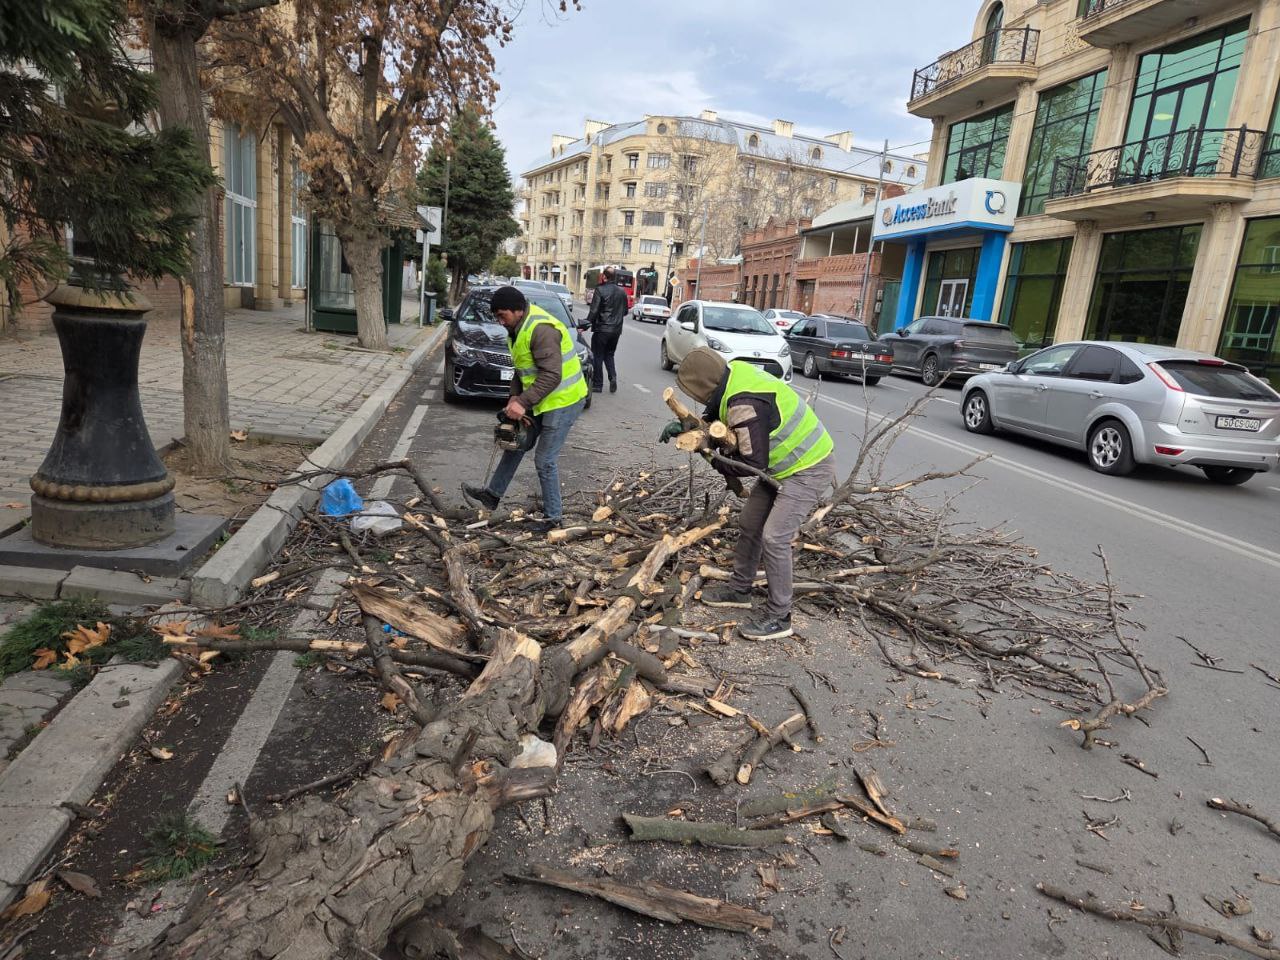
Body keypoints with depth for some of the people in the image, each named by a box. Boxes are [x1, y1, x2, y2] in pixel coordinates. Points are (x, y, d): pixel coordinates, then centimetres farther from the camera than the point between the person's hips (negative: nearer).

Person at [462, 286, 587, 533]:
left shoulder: (541, 329, -25)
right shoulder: (517, 328, 7)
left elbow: (551, 375, -30)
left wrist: (523, 402, -28)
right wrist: (515, 397, -1)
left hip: (563, 401, -10)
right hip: (539, 400, 10)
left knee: (545, 461, -5)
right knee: (516, 443, 17)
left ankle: (553, 517, 10)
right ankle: (492, 494, 30)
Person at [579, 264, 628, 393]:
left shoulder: (600, 290, -12)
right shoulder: (622, 292, 5)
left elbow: (593, 311, -14)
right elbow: (625, 311, 13)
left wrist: (585, 325, -7)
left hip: (601, 329, -5)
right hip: (616, 330, 5)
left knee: (598, 357, 5)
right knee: (609, 355, 19)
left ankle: (597, 384, 8)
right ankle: (613, 377, -1)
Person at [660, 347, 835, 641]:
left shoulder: (745, 406, -33)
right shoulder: (734, 372, -5)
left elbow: (753, 463, -28)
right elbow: (716, 414, 14)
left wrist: (716, 461, -12)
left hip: (809, 470, -10)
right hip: (787, 465, 10)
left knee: (774, 538, -12)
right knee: (749, 525, 14)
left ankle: (778, 617, 2)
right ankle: (740, 589, 31)